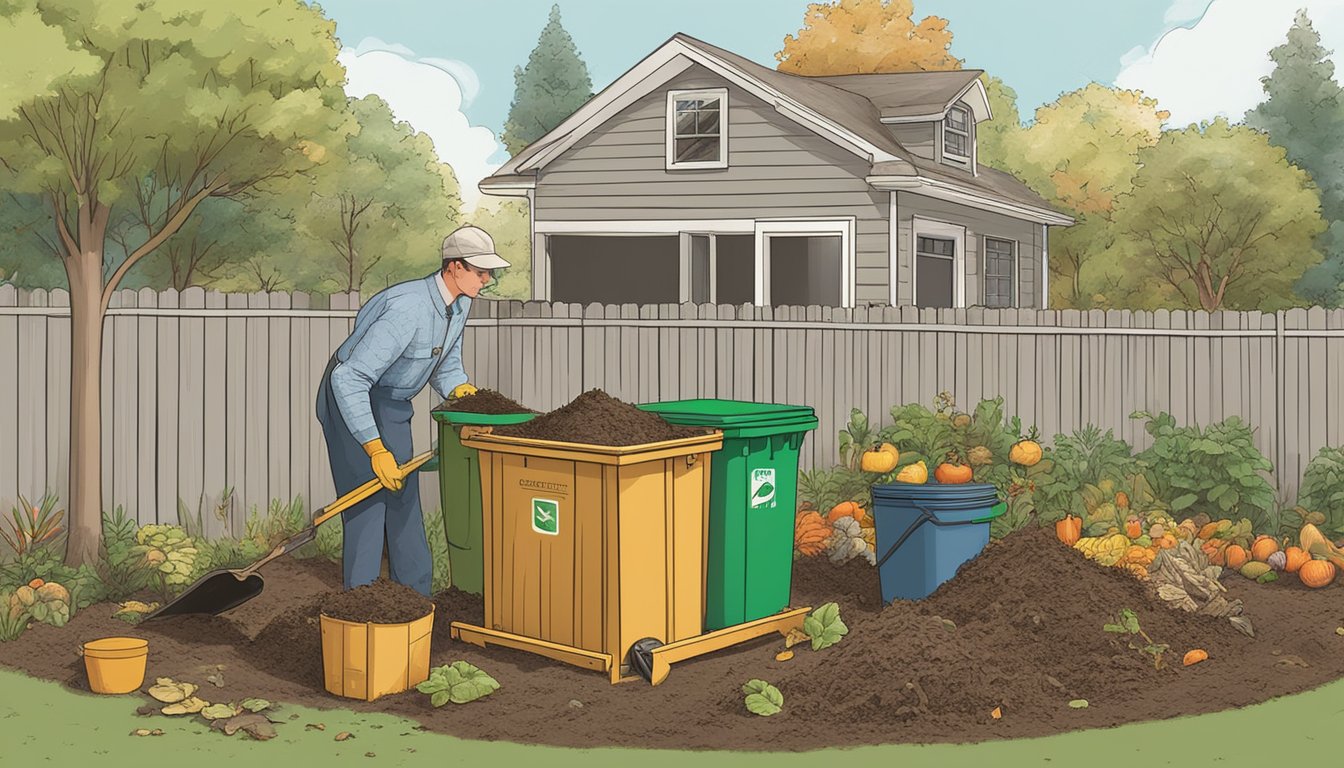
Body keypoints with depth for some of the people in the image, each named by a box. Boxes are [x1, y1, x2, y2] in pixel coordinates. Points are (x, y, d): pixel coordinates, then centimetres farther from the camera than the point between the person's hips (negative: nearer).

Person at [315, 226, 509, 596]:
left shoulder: (460, 301, -7)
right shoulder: (409, 311, -35)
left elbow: (446, 360, 11)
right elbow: (348, 379, -37)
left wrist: (459, 389, -12)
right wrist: (376, 450, -36)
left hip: (392, 401, 9)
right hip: (350, 398, -9)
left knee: (404, 497, 10)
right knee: (368, 498, -11)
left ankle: (414, 595, 17)